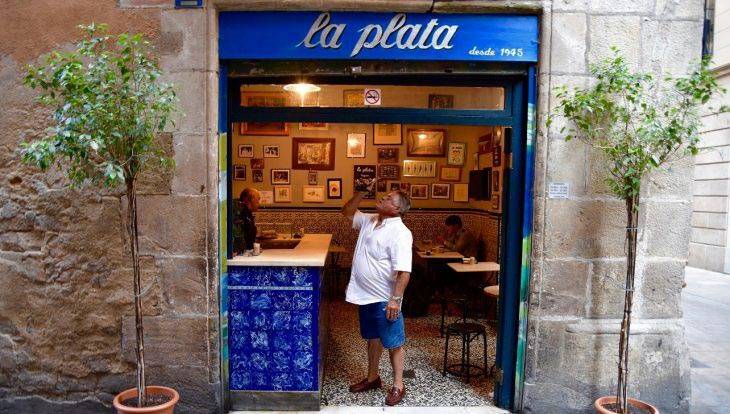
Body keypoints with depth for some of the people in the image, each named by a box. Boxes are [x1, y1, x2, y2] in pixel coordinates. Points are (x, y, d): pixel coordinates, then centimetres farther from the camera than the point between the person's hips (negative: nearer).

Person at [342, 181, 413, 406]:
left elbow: (404, 271, -25)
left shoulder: (400, 233, -21)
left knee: (392, 342, 7)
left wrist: (395, 299, -27)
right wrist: (364, 191, 4)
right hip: (365, 295, 8)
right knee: (372, 337, 22)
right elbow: (347, 211, 17)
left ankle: (398, 385, 22)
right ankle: (372, 378, 38)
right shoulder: (369, 220, 5)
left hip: (384, 299, -8)